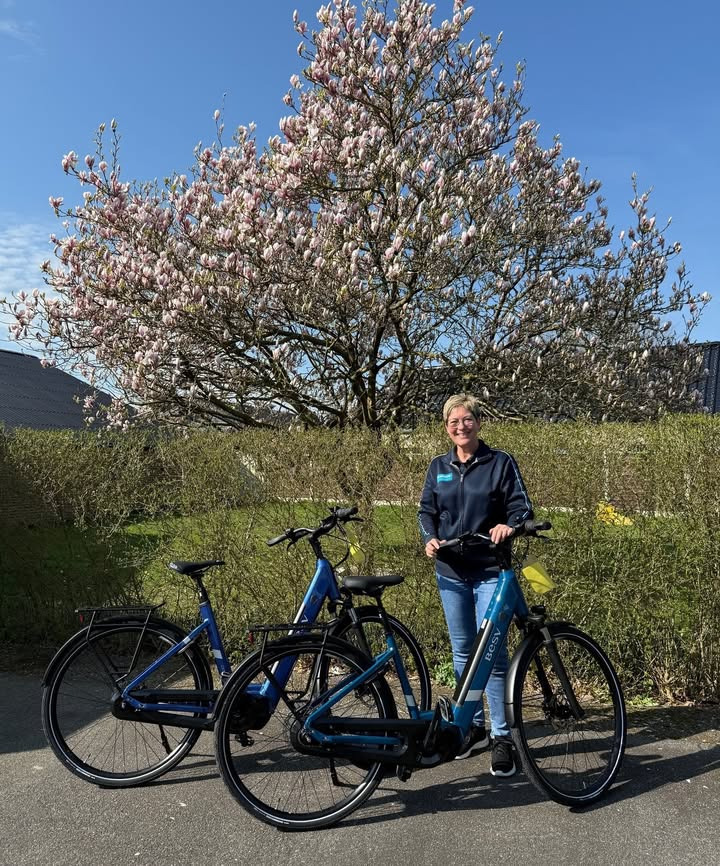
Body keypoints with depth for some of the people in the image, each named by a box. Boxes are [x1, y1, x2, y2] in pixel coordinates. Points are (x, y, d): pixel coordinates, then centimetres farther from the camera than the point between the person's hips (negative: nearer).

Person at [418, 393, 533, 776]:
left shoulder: (500, 463, -2)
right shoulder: (439, 467, 8)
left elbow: (522, 507, -4)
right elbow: (427, 510, 12)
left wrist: (508, 525, -26)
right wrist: (430, 538, -7)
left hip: (490, 571, -4)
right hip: (451, 571, 4)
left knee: (492, 653, -6)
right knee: (462, 653, 13)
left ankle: (501, 737, 8)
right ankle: (473, 725, 28)